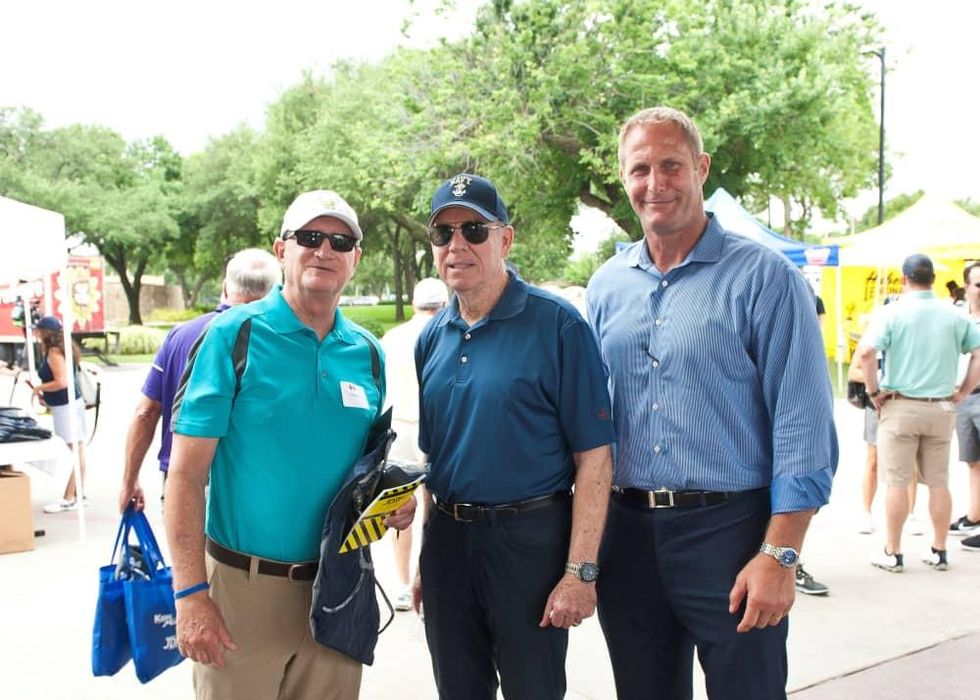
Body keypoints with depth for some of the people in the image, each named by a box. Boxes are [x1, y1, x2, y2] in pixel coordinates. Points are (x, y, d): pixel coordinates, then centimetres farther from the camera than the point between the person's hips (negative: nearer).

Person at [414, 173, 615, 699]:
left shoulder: (556, 325, -11)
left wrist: (580, 571, -17)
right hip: (447, 538, 5)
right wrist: (426, 555, 13)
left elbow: (593, 457, -13)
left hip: (530, 538, -5)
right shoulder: (433, 336, 6)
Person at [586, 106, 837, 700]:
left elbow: (804, 432, -11)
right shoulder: (607, 285, 7)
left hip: (729, 531, -4)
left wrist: (779, 556, -15)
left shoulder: (764, 277, -8)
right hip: (627, 533, 5)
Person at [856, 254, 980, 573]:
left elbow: (865, 352, -21)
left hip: (900, 406, -3)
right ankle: (939, 552, 21)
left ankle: (892, 553, 11)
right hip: (941, 409, 3)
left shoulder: (893, 311, -9)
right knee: (938, 483, 12)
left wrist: (874, 391, -10)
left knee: (897, 482, 3)